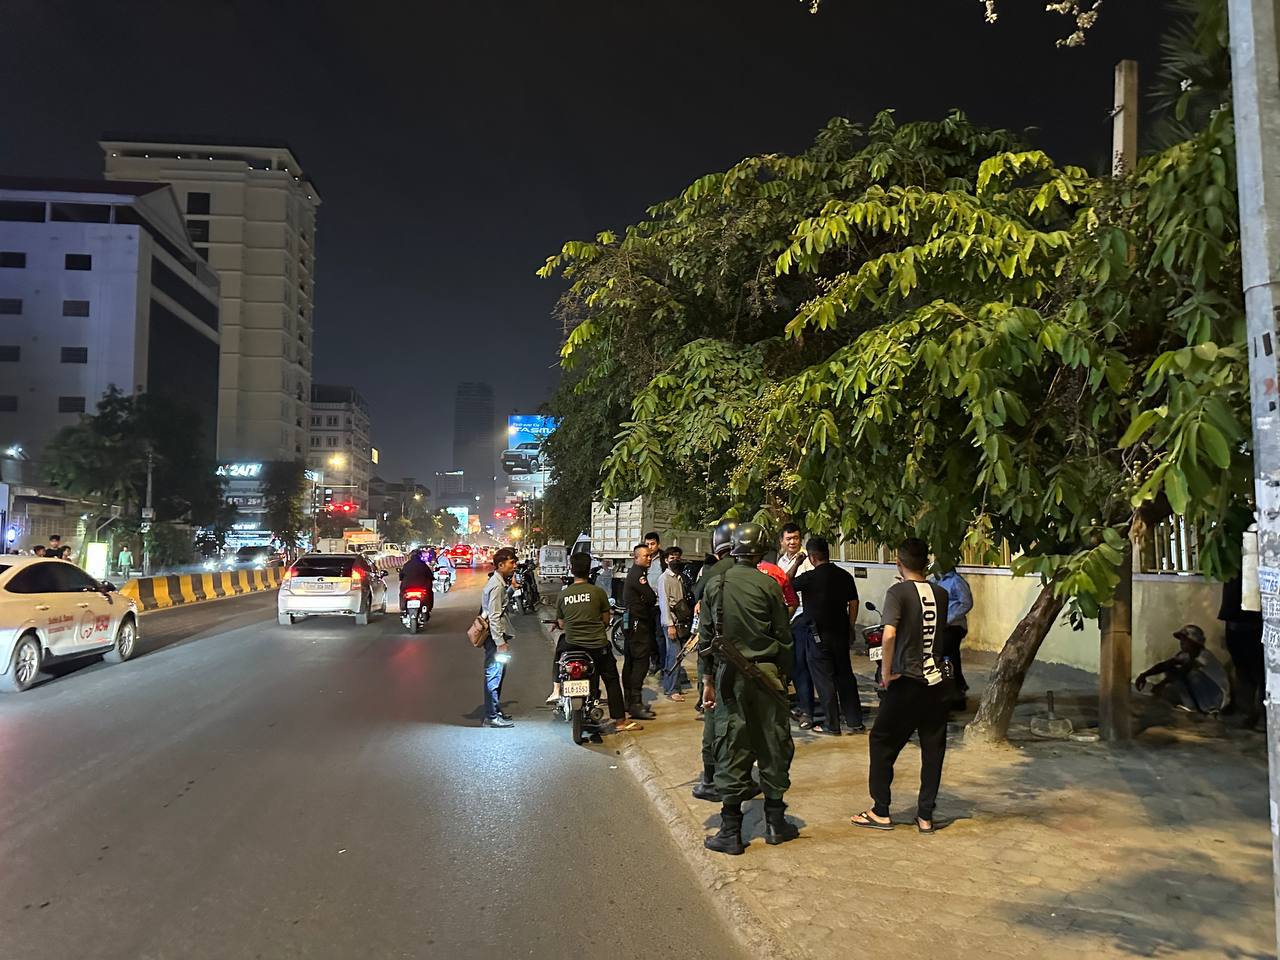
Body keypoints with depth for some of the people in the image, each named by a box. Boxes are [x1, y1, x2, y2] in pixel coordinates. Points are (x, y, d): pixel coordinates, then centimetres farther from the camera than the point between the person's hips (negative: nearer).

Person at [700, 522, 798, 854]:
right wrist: (784, 676, 10)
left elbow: (705, 637, 6)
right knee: (773, 745, 11)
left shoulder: (715, 585, 3)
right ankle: (775, 822, 22)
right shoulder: (768, 585, -5)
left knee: (731, 749, 5)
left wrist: (707, 680, 12)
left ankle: (731, 831, 8)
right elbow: (783, 637, -2)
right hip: (765, 673, -2)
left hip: (729, 675, 2)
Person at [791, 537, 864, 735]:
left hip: (820, 635, -5)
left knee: (824, 678, 4)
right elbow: (853, 602, 7)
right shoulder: (845, 575, 1)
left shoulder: (809, 578, -16)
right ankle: (856, 722, 19)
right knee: (845, 675, 14)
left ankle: (832, 725, 9)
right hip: (841, 633, 6)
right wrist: (850, 627, 16)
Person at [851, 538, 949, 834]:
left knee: (882, 743, 9)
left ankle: (880, 812, 14)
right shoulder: (940, 593, 5)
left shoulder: (898, 592, -12)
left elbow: (889, 634, -24)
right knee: (933, 749, 12)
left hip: (907, 682, -5)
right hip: (937, 682, 5)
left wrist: (887, 673, -14)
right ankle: (926, 815, 18)